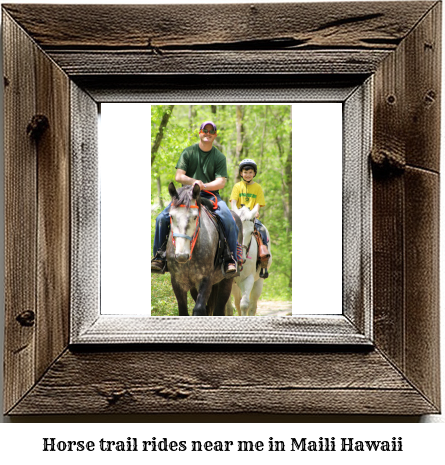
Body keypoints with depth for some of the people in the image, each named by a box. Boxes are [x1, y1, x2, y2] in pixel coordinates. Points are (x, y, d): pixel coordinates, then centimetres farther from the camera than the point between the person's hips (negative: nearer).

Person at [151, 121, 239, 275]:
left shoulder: (219, 157, 5)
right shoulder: (188, 152, 6)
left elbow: (221, 182, -5)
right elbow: (178, 176, 0)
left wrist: (204, 186, -21)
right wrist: (193, 181, -18)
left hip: (210, 195, -1)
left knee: (229, 221, -26)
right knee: (162, 218, -18)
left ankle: (232, 260, -14)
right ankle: (159, 256, -4)